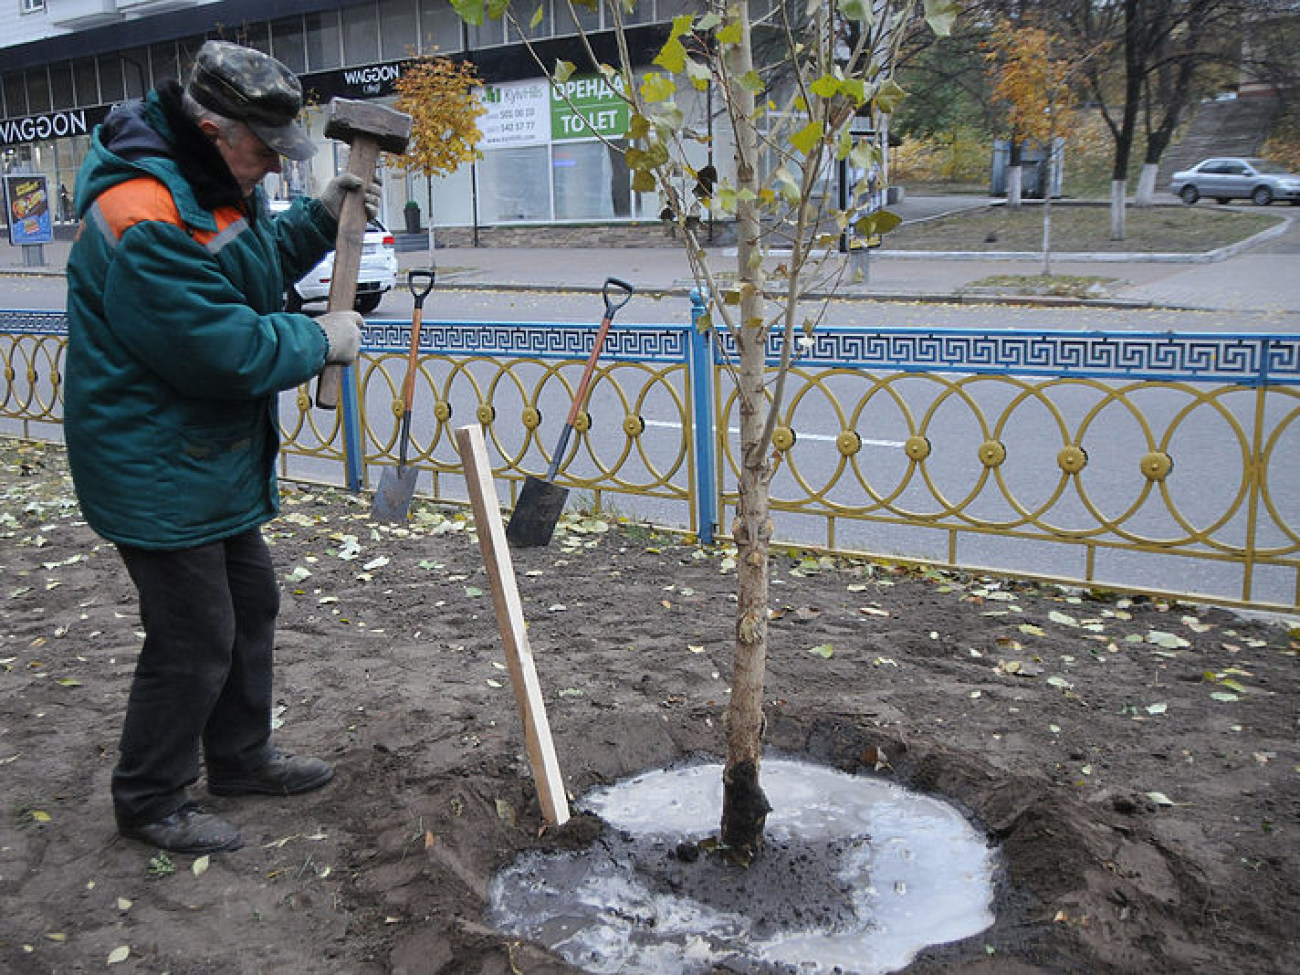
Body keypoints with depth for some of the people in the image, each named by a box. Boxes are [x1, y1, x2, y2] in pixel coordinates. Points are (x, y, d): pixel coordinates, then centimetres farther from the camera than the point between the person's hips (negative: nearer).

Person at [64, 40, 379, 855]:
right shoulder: (145, 217, -27)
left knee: (252, 607, 20)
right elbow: (226, 350, -30)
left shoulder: (211, 182, 6)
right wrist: (321, 341, -15)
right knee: (195, 639, 0)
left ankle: (240, 756, 38)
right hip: (157, 469, -10)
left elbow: (256, 263, 22)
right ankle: (149, 801, 21)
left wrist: (322, 218, 5)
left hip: (218, 456, 11)